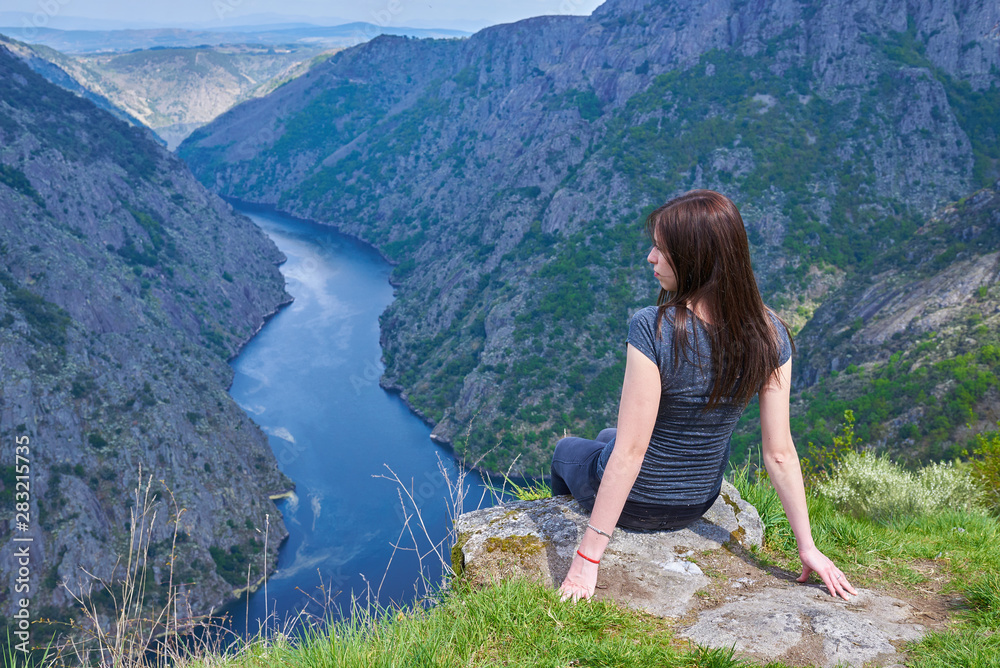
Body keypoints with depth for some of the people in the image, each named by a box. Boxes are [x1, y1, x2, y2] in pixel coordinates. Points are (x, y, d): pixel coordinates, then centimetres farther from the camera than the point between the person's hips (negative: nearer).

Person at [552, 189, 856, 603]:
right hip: (698, 503, 5)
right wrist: (807, 547, -3)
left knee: (566, 451, 31)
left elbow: (630, 453, -30)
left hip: (635, 503, -5)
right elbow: (780, 453, -13)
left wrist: (588, 554, -23)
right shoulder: (770, 334, -16)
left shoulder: (652, 329, -33)